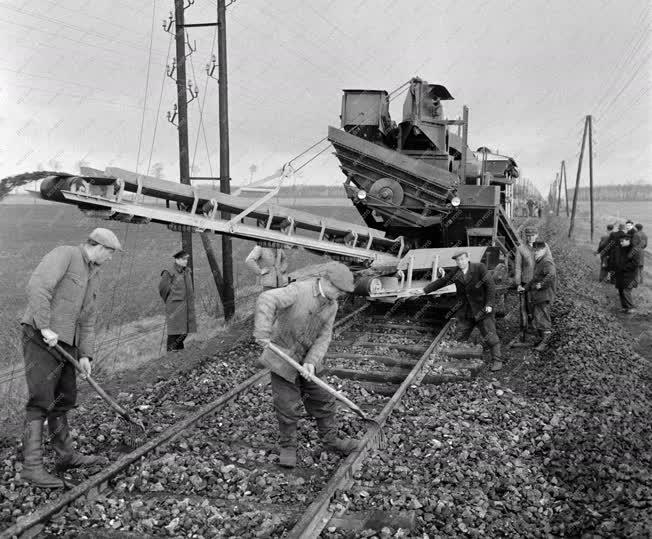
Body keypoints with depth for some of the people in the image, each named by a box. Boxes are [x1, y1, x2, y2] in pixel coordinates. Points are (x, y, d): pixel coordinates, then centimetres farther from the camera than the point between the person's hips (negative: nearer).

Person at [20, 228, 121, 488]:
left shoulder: (94, 275, 18)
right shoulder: (64, 254, -8)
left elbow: (88, 320, 17)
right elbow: (37, 288, -22)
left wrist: (85, 354, 9)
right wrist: (45, 327, -25)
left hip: (66, 344, 9)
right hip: (41, 339, -9)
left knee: (63, 400, 14)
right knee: (40, 401, -10)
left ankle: (66, 456, 24)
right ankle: (32, 465, -7)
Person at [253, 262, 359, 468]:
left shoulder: (331, 305, -3)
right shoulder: (299, 290, -26)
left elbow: (324, 337, -7)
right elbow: (267, 300, -40)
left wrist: (312, 362, -21)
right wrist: (263, 333, -47)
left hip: (308, 360, 6)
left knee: (322, 399, 13)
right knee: (287, 406, 2)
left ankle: (330, 439, 32)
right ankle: (288, 447, 23)